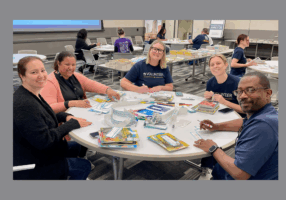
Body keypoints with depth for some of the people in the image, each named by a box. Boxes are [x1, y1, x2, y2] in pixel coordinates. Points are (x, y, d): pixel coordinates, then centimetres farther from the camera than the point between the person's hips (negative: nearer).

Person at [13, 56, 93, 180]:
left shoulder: (33, 94, 0)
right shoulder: (24, 104, -32)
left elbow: (43, 116, 14)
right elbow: (44, 140, -31)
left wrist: (66, 116, -5)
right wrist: (73, 124, -21)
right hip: (30, 167, -10)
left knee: (76, 147, 25)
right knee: (84, 166, 3)